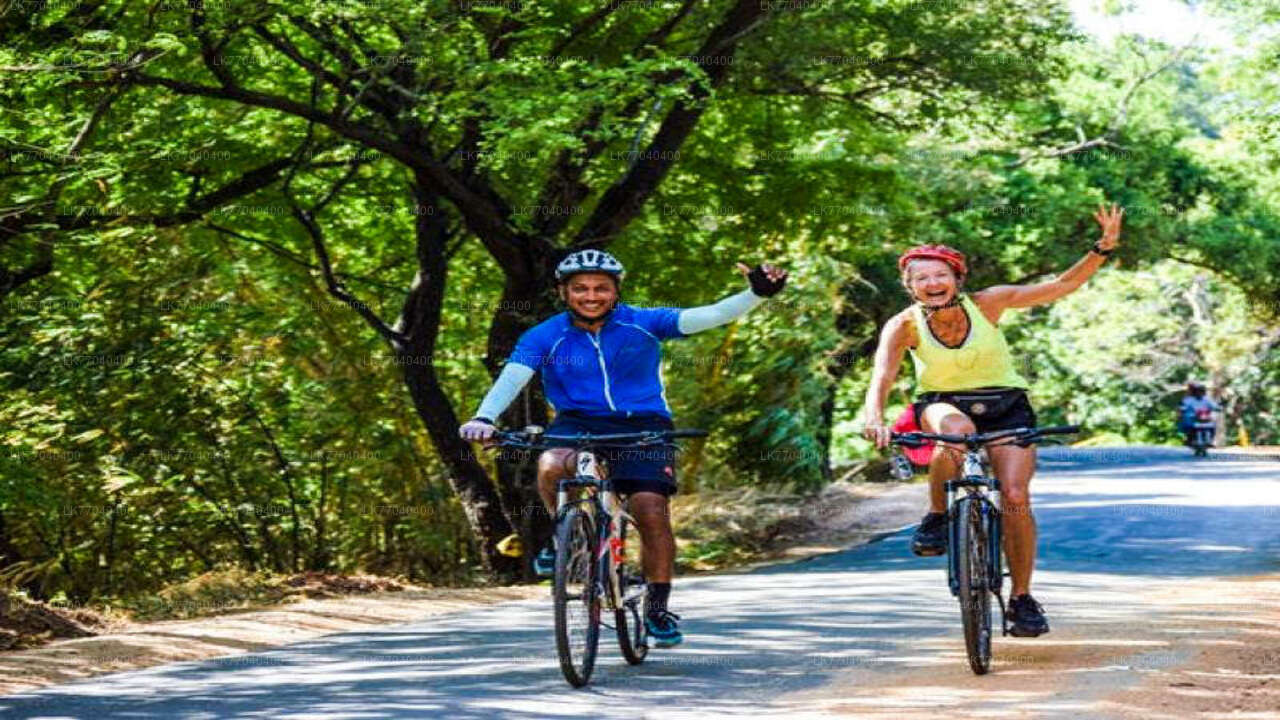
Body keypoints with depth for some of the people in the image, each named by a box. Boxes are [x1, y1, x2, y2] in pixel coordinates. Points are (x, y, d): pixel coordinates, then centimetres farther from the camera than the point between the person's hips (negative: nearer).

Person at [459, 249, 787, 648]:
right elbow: (512, 376, -17)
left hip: (641, 426, 0)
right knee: (551, 466, -32)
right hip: (576, 424, 0)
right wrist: (484, 418, -36)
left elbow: (709, 316, -12)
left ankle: (658, 607, 1)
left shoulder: (643, 324, -3)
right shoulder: (544, 337, -3)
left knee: (651, 512, -17)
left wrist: (757, 295, -28)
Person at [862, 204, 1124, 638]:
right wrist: (876, 420, -50)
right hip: (942, 404, 0)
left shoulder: (986, 304, -17)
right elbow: (881, 378, -30)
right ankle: (937, 518, -16)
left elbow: (1061, 286, -18)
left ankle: (1022, 598, -1)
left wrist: (1104, 249, -31)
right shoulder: (904, 326, -17)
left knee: (1015, 496, -18)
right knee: (955, 428, -38)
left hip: (1004, 405, 0)